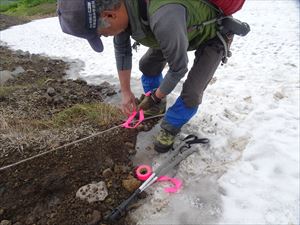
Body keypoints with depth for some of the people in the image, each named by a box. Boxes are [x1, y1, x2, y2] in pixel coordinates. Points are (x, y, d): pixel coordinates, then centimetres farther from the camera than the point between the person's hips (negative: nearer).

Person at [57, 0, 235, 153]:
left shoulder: (163, 19, -45)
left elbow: (178, 68, -30)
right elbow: (122, 48, -4)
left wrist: (156, 97, -14)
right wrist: (125, 91, -1)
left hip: (214, 35, -6)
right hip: (187, 28, 7)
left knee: (191, 94, -18)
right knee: (147, 65, 8)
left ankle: (170, 128, 11)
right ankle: (157, 107, 31)